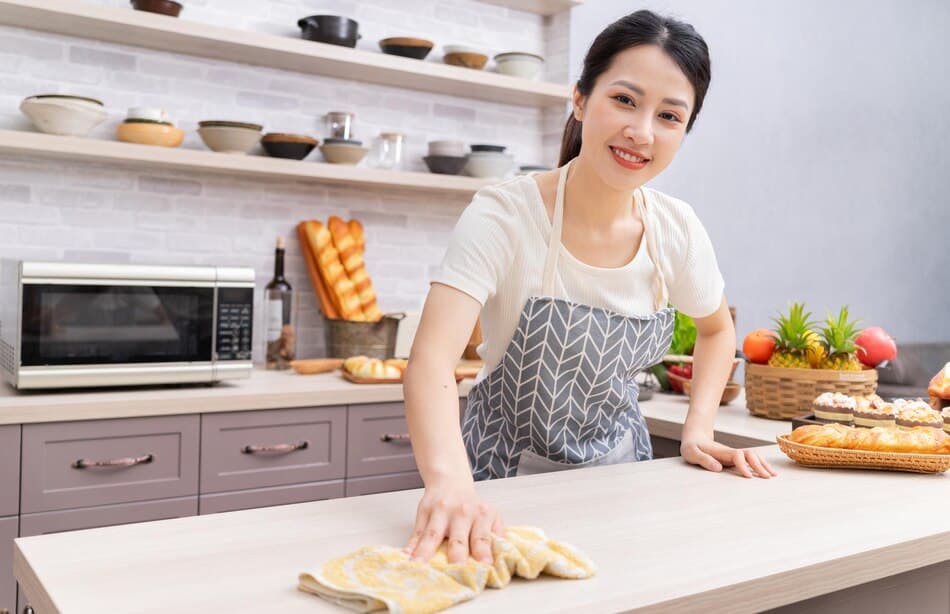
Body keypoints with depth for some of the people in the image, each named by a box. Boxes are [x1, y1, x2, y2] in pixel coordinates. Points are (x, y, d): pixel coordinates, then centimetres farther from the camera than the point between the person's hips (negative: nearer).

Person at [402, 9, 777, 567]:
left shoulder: (678, 230, -11)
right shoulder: (504, 217, -24)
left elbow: (717, 329, 9)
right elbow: (433, 359, -37)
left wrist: (698, 431, -5)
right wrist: (449, 481, -54)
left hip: (618, 465, 4)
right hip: (509, 474, -3)